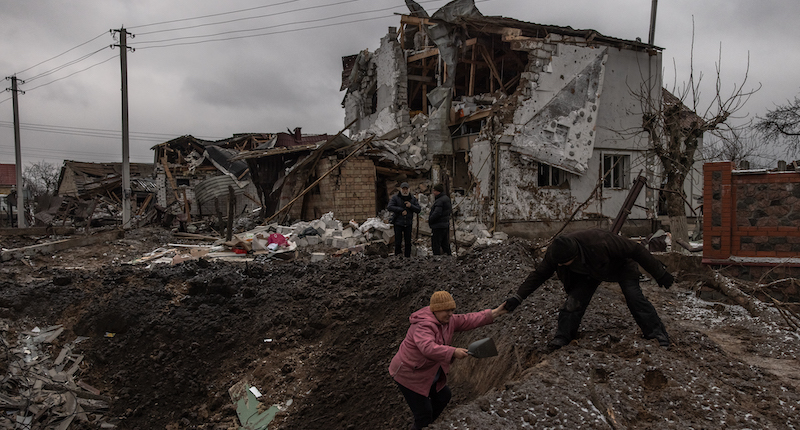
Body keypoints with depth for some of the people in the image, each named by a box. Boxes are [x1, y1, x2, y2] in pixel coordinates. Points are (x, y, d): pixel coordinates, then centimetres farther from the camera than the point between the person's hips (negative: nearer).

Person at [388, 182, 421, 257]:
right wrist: (401, 210, -19)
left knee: (408, 242, 4)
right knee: (398, 242, -3)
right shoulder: (395, 197, -3)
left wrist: (411, 206, -15)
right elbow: (389, 207, -16)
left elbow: (418, 210, 3)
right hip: (398, 223, -3)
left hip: (408, 223, 3)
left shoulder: (412, 198, 7)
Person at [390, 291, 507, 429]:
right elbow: (428, 348, -46)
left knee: (443, 397, 24)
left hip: (428, 373, 10)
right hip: (409, 375, -10)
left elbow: (468, 320, 0)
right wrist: (453, 352, -53)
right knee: (424, 414, -5)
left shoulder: (447, 320, -2)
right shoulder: (423, 326, -31)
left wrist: (494, 313, -5)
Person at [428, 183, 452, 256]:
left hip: (438, 226, -10)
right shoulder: (447, 198, 11)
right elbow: (450, 211, 20)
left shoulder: (439, 201, -20)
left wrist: (429, 220, -13)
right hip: (446, 225, 10)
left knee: (435, 245, -3)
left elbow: (437, 213, -27)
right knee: (445, 244, 18)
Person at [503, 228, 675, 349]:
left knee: (634, 296, -13)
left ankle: (657, 332, 3)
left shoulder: (600, 242, -48)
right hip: (589, 271, 3)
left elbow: (636, 250, -35)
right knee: (575, 298, -12)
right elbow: (539, 274, -18)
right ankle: (563, 336, -1)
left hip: (619, 265, -3)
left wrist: (660, 274, -25)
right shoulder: (554, 253, -33)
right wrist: (518, 297, -26)